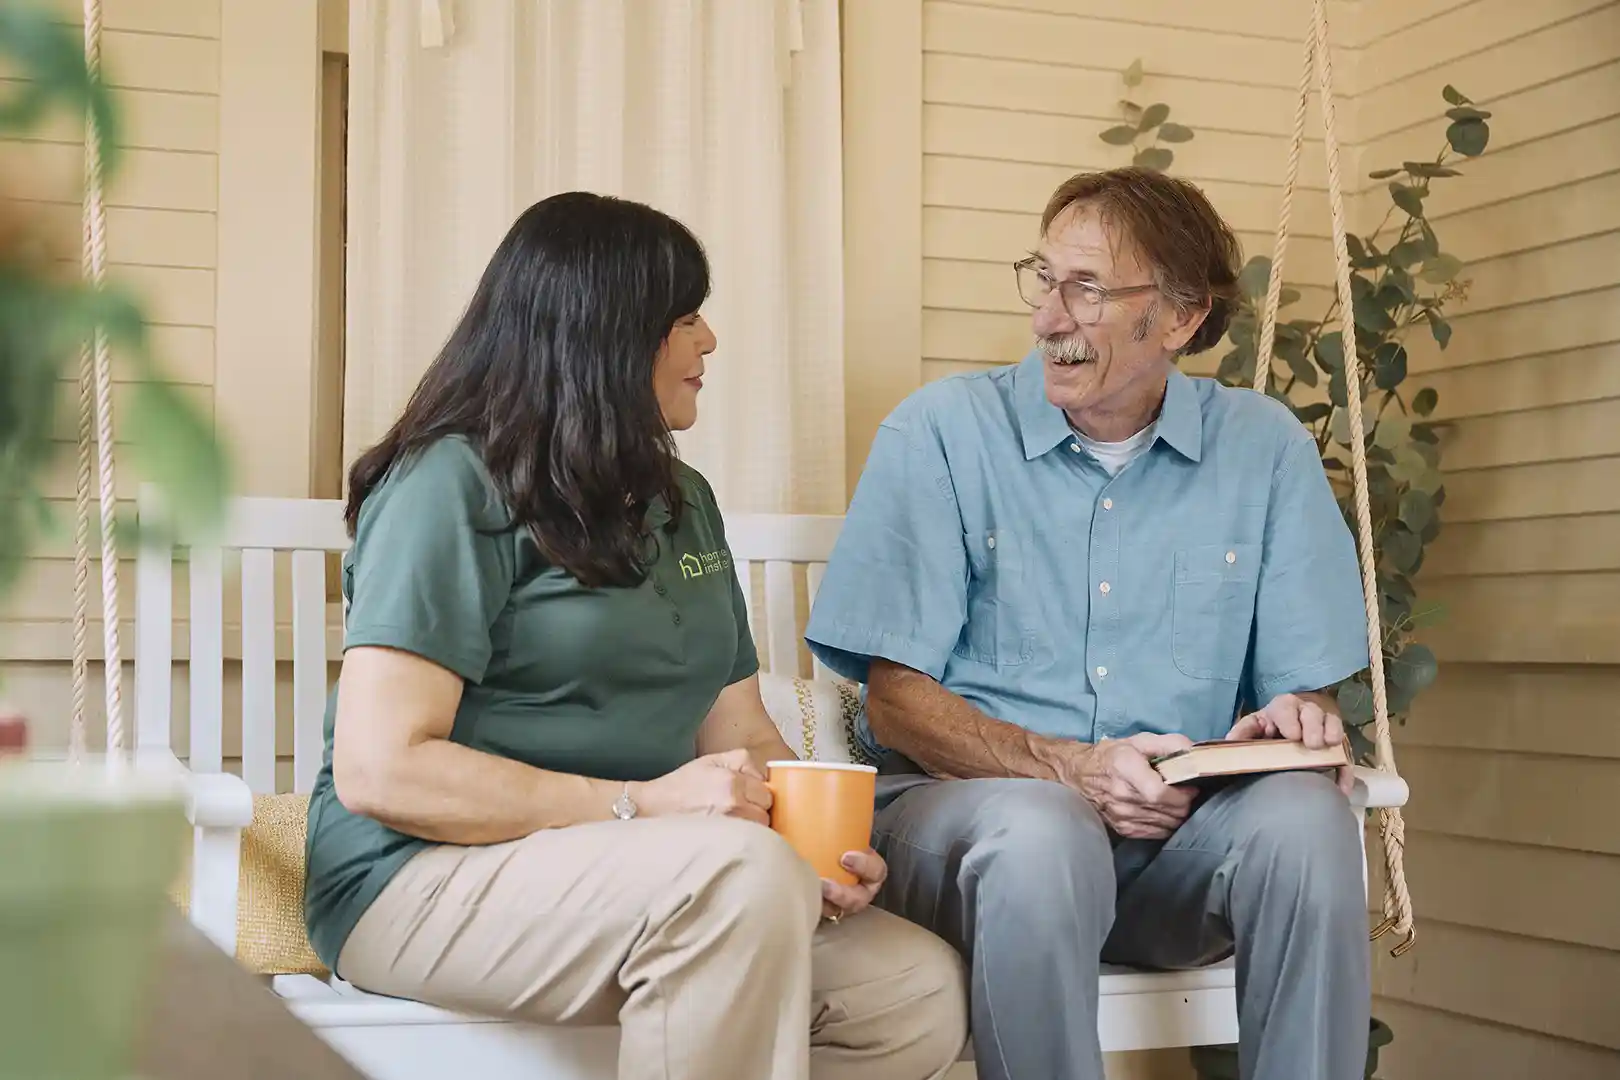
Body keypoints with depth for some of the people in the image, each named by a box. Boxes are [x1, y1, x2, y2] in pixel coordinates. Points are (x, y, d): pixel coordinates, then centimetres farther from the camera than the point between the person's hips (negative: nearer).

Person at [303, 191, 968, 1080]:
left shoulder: (682, 500, 15)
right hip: (427, 877, -7)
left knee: (922, 993, -13)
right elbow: (379, 770, -17)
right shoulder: (454, 486, -9)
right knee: (741, 873, -33)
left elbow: (741, 733, 15)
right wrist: (637, 805, -21)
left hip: (630, 884, 7)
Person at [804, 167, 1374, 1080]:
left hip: (1172, 833, 2)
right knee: (1039, 832, -36)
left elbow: (1310, 692, 7)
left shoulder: (1265, 449, 7)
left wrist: (1294, 720, -18)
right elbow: (899, 703, -4)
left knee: (1307, 815, -29)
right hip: (957, 807, -2)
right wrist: (1068, 767, -19)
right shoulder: (941, 432, -1)